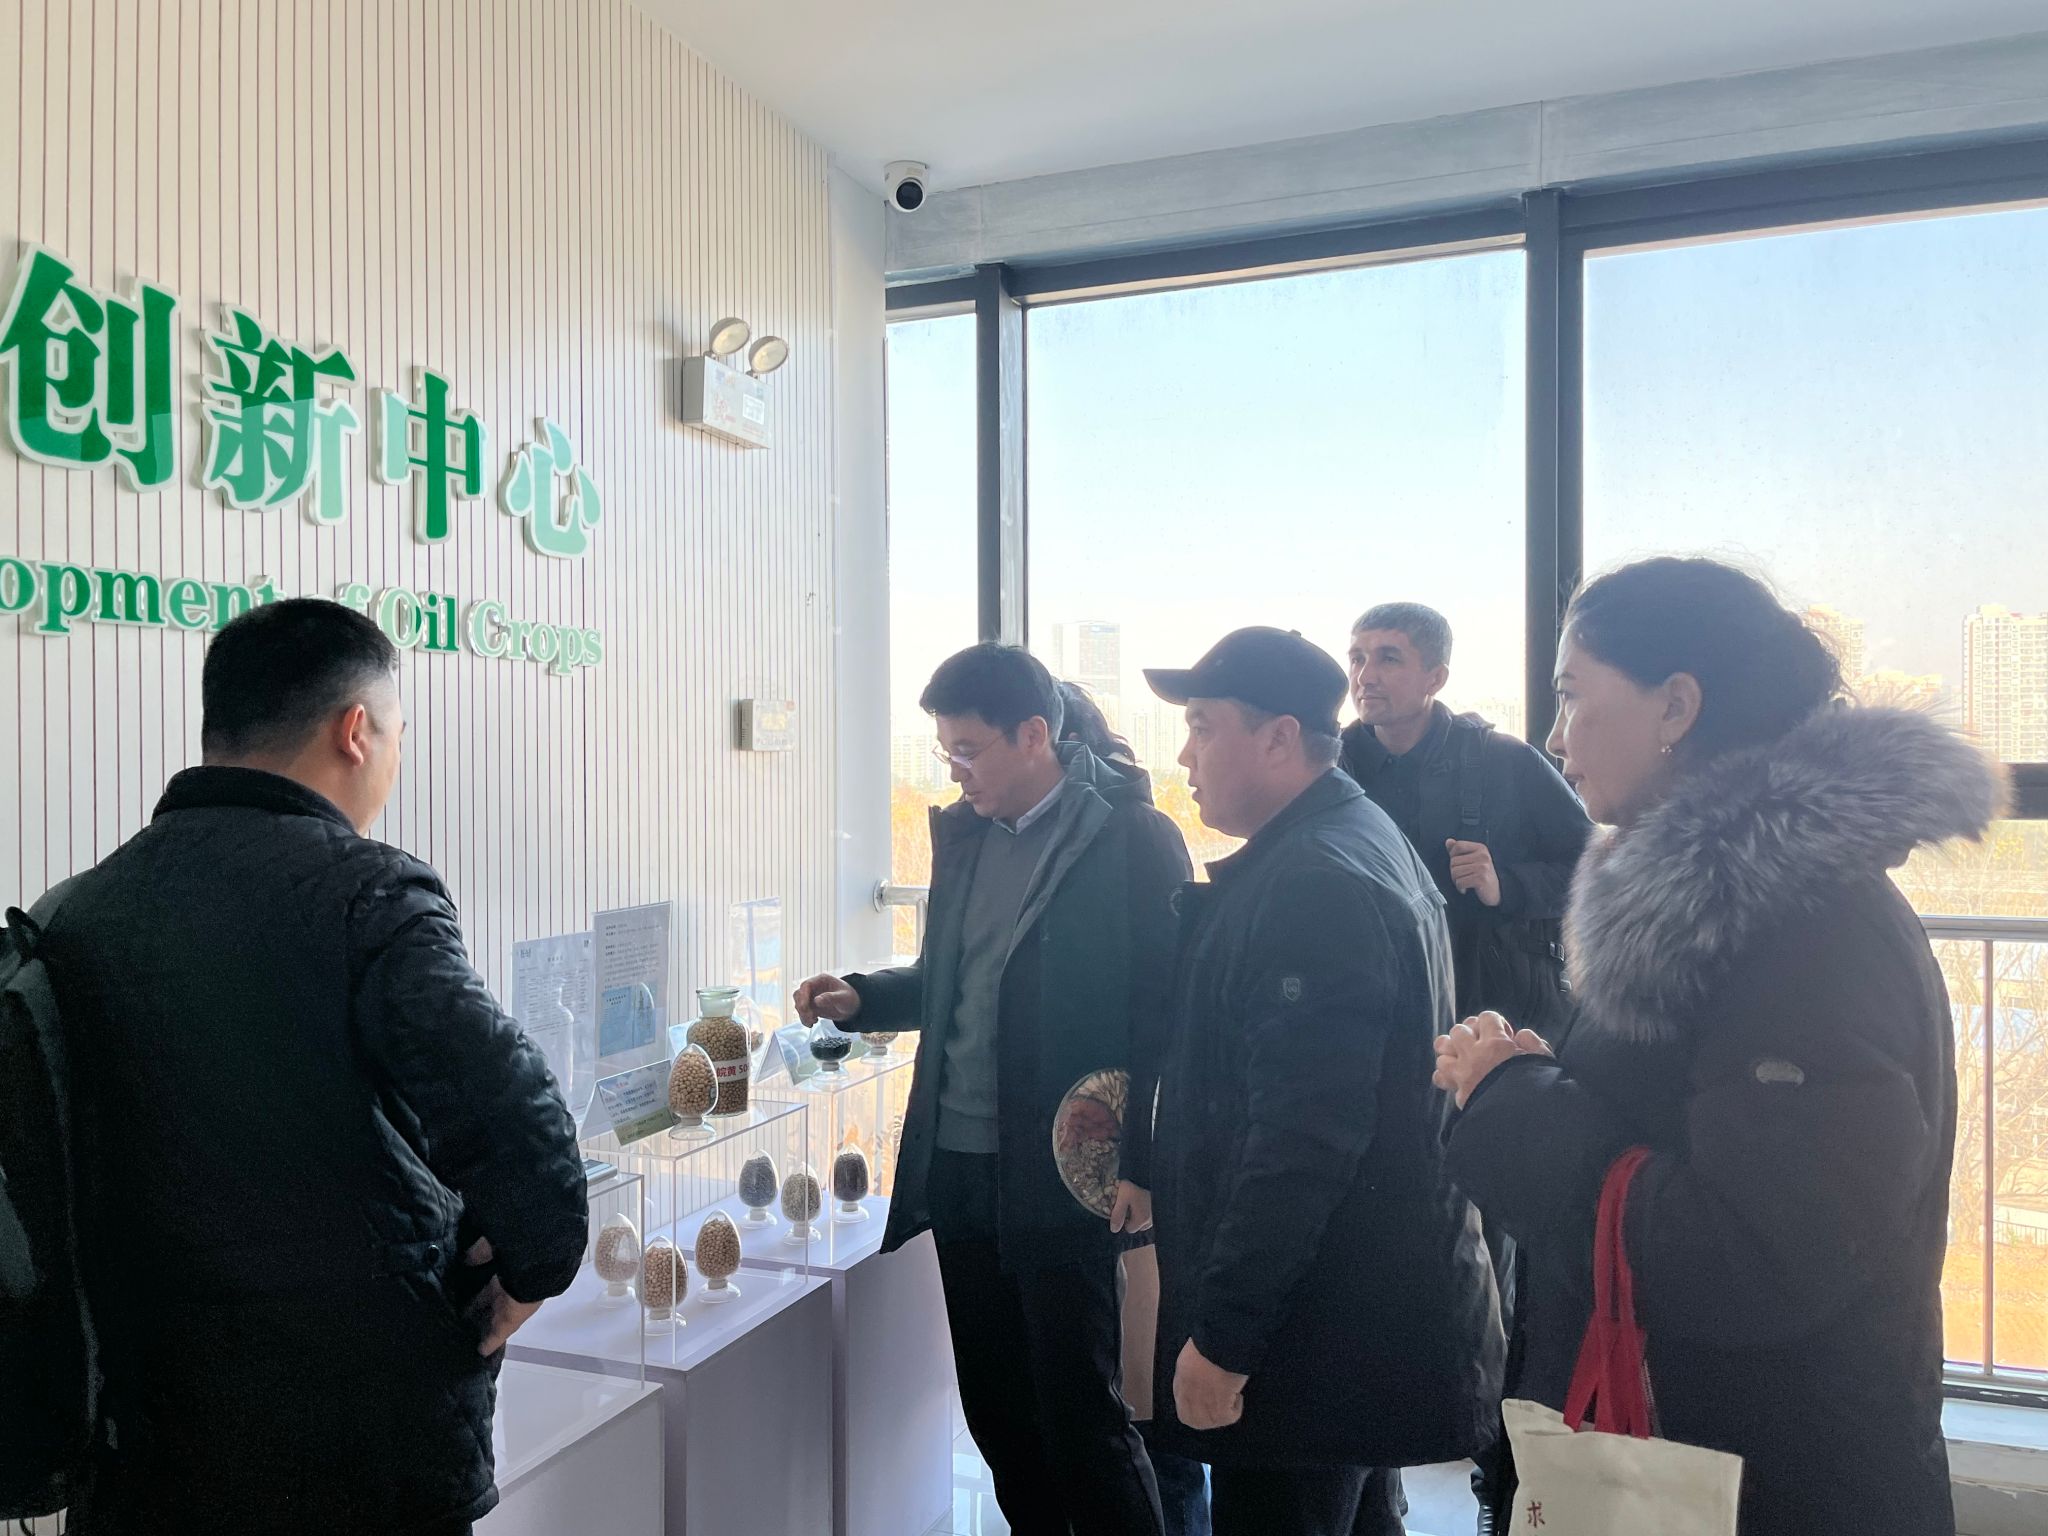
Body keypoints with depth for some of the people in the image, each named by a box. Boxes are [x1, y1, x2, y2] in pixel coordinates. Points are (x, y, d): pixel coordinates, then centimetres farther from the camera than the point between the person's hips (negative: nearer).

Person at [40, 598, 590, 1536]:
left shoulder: (83, 909, 1)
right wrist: (535, 1270, -12)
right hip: (365, 1446, -5)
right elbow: (516, 1122, -30)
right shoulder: (368, 894, -19)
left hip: (149, 1433, 5)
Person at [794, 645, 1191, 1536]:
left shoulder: (1131, 837, -11)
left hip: (1063, 1179, -7)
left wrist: (1139, 1167, -16)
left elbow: (1166, 1010, -13)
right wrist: (862, 999, 2)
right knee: (994, 1407, 17)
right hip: (957, 1163, 7)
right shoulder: (961, 832, 9)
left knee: (1079, 1414, 4)